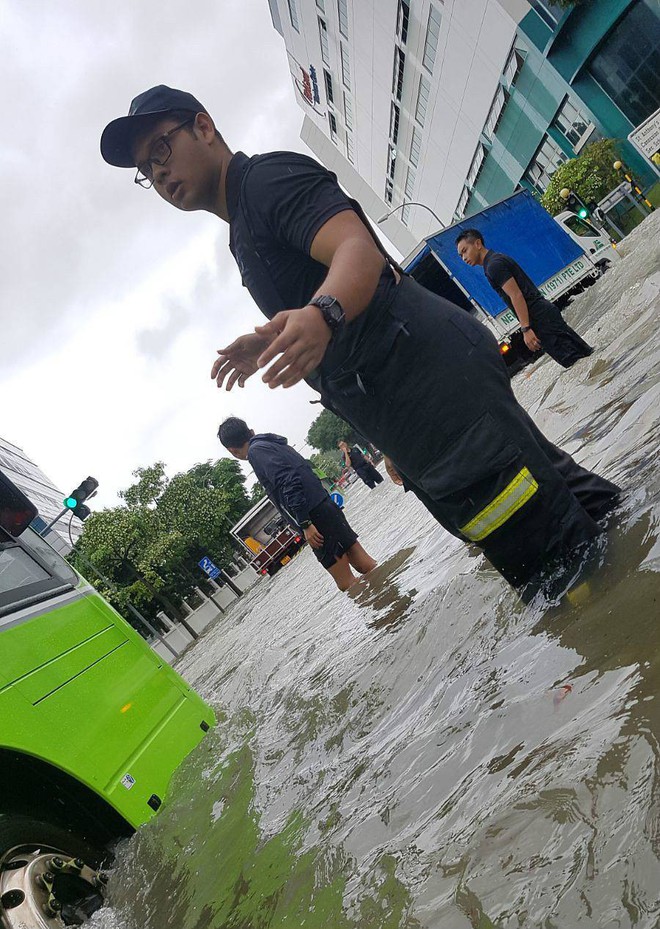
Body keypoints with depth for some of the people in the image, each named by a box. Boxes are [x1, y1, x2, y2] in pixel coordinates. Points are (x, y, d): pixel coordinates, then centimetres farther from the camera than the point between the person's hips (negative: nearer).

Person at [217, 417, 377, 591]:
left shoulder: (256, 451, -7)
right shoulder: (274, 443, 18)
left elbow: (288, 482, -20)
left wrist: (305, 524, -20)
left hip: (314, 517, -9)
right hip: (326, 507, 9)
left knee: (347, 584, -1)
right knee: (366, 565, 11)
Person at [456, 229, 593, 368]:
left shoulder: (493, 265, -12)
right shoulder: (497, 259, 20)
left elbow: (516, 295, -20)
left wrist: (525, 329, -23)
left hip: (540, 319, -10)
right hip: (544, 313, 10)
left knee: (572, 359, -6)